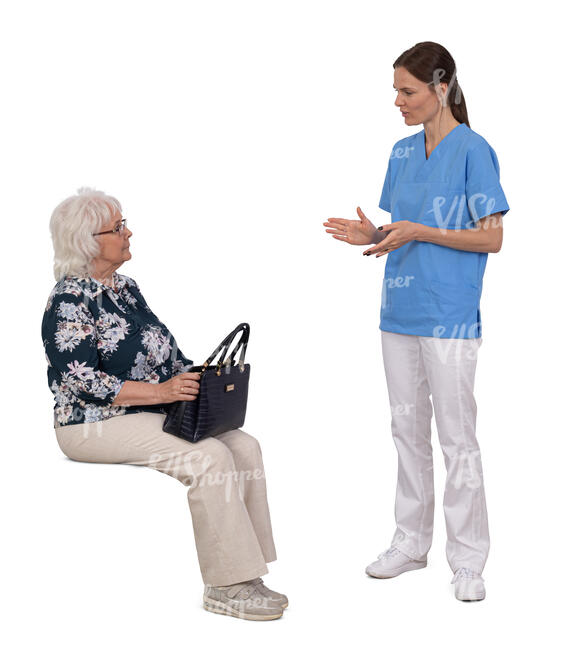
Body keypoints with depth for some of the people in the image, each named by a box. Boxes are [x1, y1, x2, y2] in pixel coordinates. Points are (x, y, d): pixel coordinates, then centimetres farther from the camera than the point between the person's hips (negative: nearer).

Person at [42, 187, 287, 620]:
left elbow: (166, 351, 19)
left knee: (245, 447, -9)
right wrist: (161, 391, -25)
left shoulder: (125, 287, 15)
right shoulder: (69, 301, -12)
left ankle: (245, 575, -7)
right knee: (208, 458, -26)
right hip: (98, 425, -8)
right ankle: (226, 586, -17)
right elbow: (83, 383, -20)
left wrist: (195, 381, -1)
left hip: (155, 413, 9)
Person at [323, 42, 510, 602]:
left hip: (449, 318, -7)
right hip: (400, 312, 7)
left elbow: (491, 238, -11)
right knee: (408, 429, 14)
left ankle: (467, 559, 11)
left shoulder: (473, 151, -9)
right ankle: (410, 543, 26)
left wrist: (420, 232, -19)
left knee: (457, 438, -1)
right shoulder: (403, 151, 12)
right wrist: (374, 236, -3)